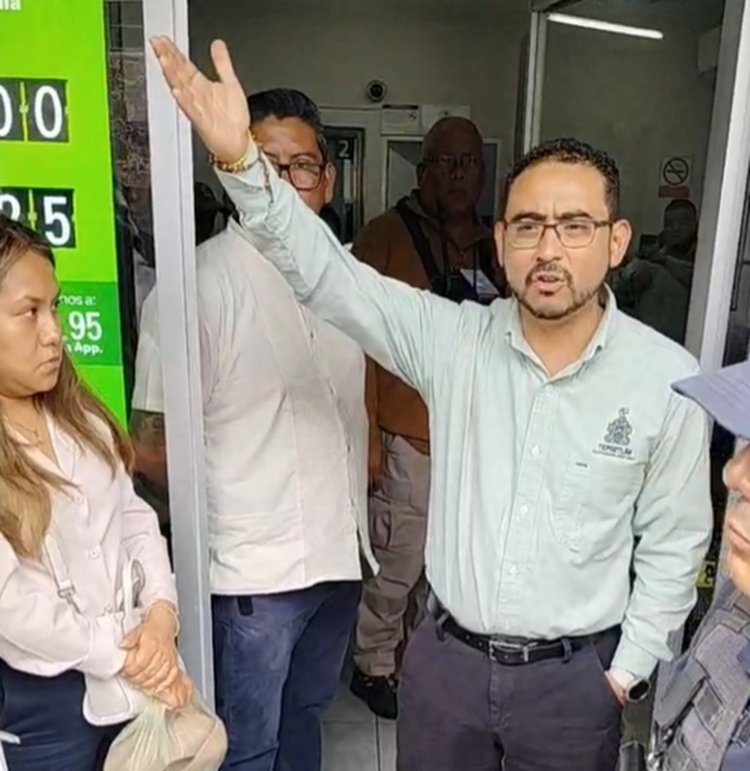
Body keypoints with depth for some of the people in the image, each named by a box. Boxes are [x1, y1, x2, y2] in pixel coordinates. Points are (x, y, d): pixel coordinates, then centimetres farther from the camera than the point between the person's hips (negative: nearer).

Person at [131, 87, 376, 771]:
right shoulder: (200, 281, -16)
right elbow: (154, 441, -13)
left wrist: (361, 461, 8)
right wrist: (222, 515, -3)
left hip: (341, 552, 6)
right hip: (254, 568, -6)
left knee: (306, 716, 26)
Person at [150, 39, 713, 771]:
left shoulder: (669, 378, -13)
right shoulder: (453, 340, -11)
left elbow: (674, 544, -3)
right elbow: (324, 273, -18)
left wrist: (627, 670, -1)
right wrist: (239, 158, -32)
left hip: (573, 674, -1)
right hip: (445, 655, 1)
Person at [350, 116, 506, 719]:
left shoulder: (494, 248, 10)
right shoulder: (387, 236, -8)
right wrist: (366, 440, -14)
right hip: (409, 441, -5)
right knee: (398, 564, 5)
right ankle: (374, 666, 29)